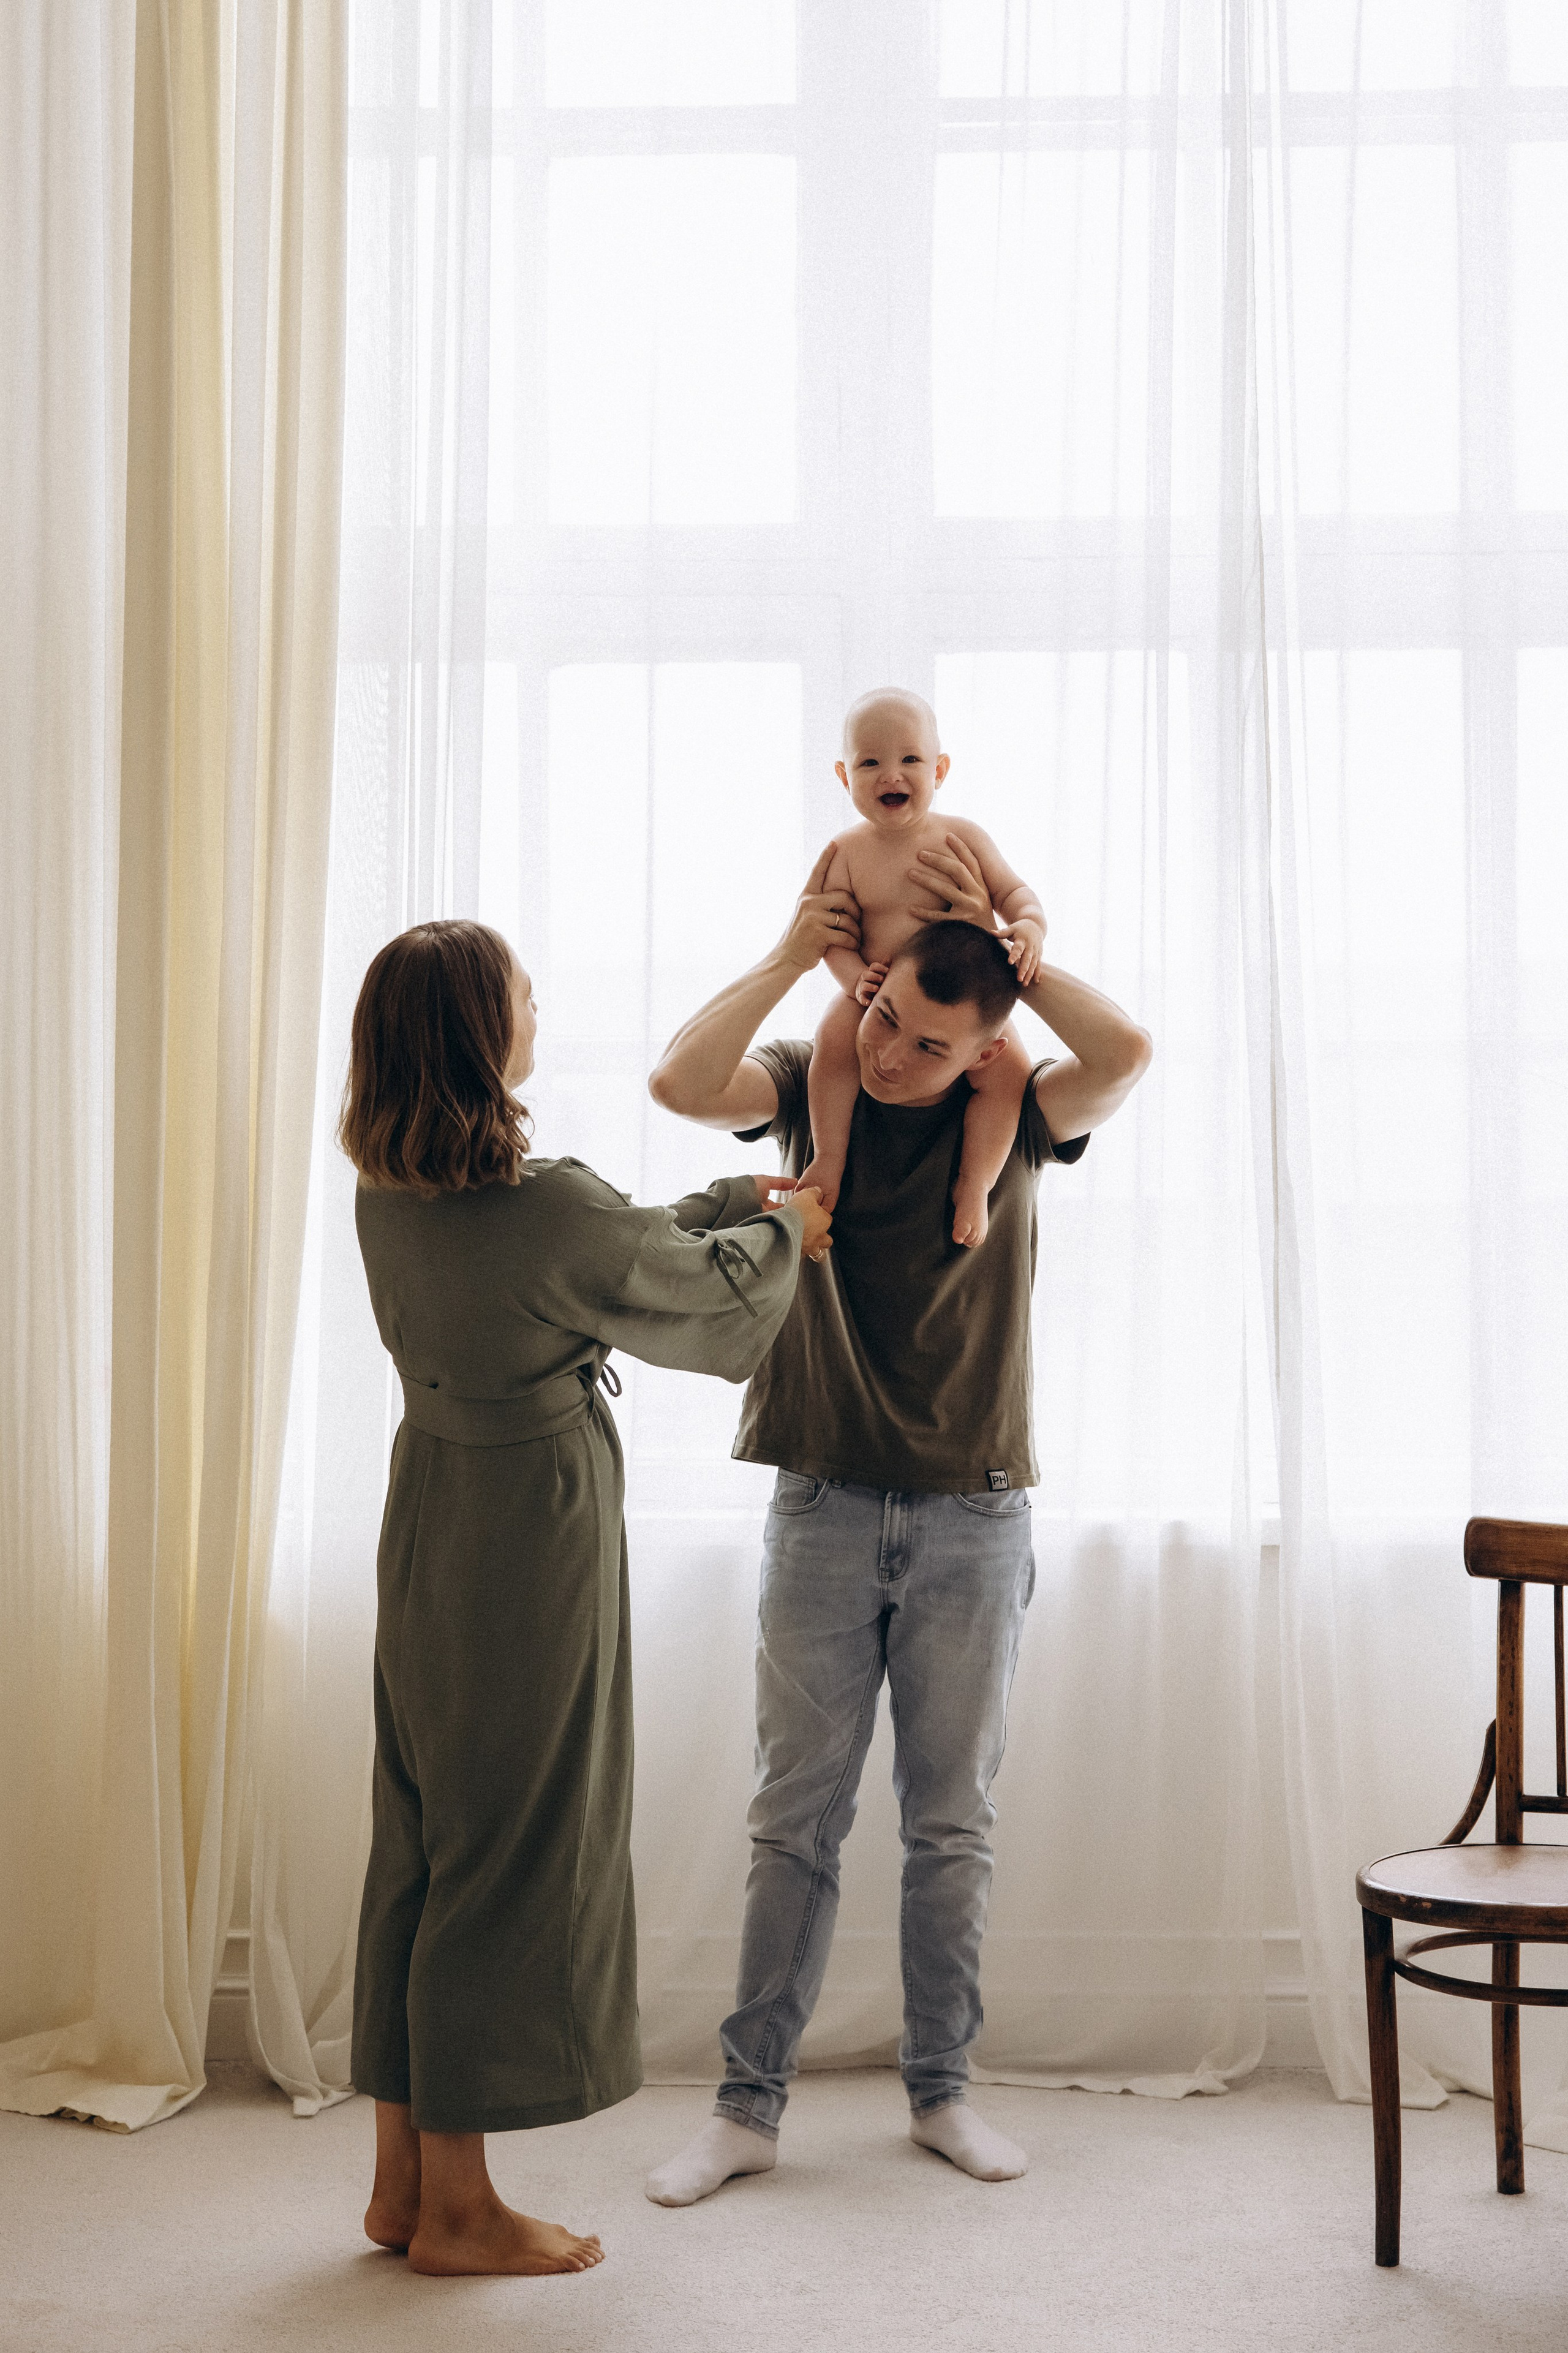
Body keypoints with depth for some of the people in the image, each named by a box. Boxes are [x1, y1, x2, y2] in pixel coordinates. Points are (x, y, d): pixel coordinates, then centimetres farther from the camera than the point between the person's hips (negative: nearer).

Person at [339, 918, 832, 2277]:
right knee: (515, 1857, 3)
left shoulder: (386, 1196, 1)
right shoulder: (550, 1207, -23)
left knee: (419, 1844, 15)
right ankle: (457, 2207, 14)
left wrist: (736, 1200, 21)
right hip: (534, 1542, -8)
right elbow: (701, 1286, -4)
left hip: (429, 1529, 8)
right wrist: (782, 1233, 16)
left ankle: (402, 2177, 26)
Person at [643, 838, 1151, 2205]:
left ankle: (943, 2092, 22)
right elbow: (681, 1084, -19)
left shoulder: (1013, 1119, 0)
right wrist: (793, 953, -14)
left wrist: (1005, 941, -13)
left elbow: (1127, 1053, -20)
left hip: (973, 1519, 0)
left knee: (953, 1823, 8)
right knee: (797, 1814, 3)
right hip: (825, 1508, 0)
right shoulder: (811, 1084, 1)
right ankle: (750, 2105, 12)